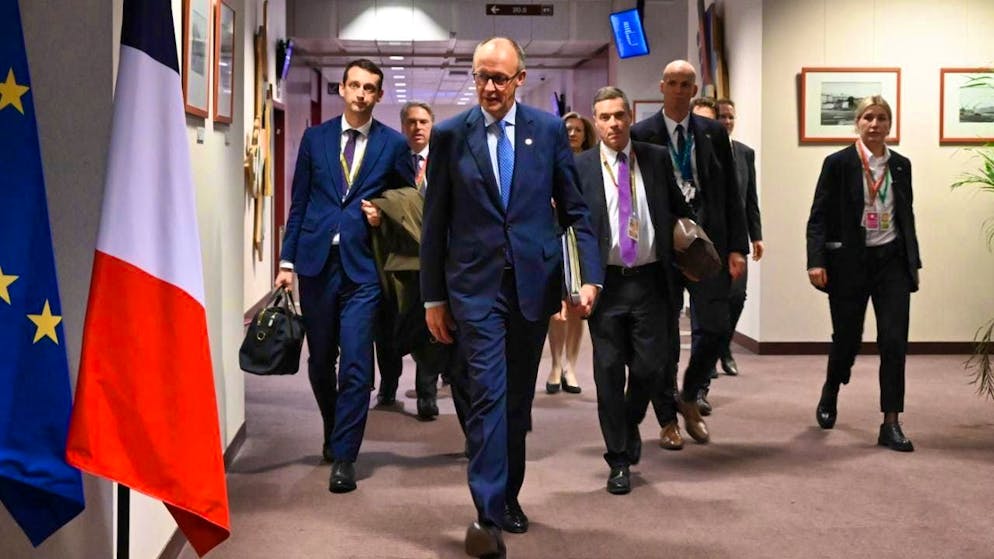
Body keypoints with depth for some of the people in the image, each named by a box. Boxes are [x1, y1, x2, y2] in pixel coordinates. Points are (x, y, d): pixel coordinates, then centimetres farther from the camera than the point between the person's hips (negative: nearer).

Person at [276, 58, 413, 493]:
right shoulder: (315, 137, 9)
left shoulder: (393, 144, 3)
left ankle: (344, 457, 1)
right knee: (320, 361, 13)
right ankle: (334, 432, 36)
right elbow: (299, 203, 9)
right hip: (316, 262, 3)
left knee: (355, 363, -8)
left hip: (362, 266, -2)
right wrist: (287, 260, 4)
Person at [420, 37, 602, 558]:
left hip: (533, 280, 2)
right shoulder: (449, 134, 0)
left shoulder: (549, 129, 3)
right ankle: (488, 513, -8)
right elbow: (435, 221, 3)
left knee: (518, 396, 12)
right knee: (488, 392, -10)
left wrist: (590, 275, -6)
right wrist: (433, 296, 3)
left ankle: (508, 493, 27)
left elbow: (574, 208, 5)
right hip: (476, 283, -2)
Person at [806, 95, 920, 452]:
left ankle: (891, 425, 1)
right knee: (847, 338, 8)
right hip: (850, 262, -3)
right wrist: (816, 261, -16)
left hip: (892, 261, 3)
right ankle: (829, 395, 38)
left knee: (895, 341, -5)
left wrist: (914, 263, 12)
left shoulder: (901, 165, 8)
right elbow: (818, 217, -7)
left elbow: (907, 217, 14)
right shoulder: (838, 163, -4)